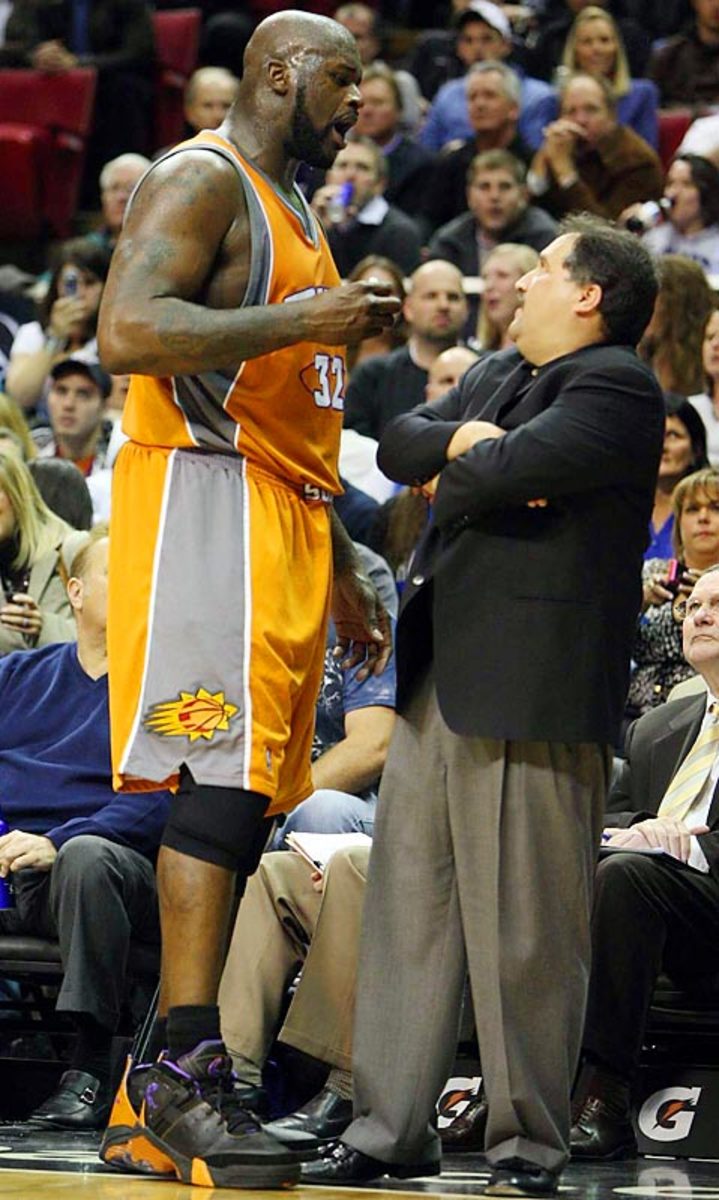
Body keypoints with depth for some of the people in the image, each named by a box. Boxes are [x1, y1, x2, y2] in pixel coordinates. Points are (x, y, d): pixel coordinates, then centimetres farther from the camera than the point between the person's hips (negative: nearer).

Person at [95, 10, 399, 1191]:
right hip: (205, 495, -9)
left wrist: (342, 569, 27)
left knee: (244, 798, 5)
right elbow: (127, 332, -21)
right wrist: (303, 322, -22)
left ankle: (160, 1096, 6)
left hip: (285, 519, 9)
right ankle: (186, 1069, -16)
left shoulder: (293, 211, 25)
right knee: (221, 782, -15)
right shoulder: (202, 179, -6)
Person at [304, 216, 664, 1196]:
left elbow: (506, 470, -20)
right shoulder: (498, 374, 22)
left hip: (530, 689, -9)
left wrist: (451, 471, 0)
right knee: (408, 906, 8)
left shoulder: (615, 388, -9)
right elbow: (400, 444, 15)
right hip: (440, 676, 9)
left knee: (522, 928, -5)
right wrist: (461, 442, -5)